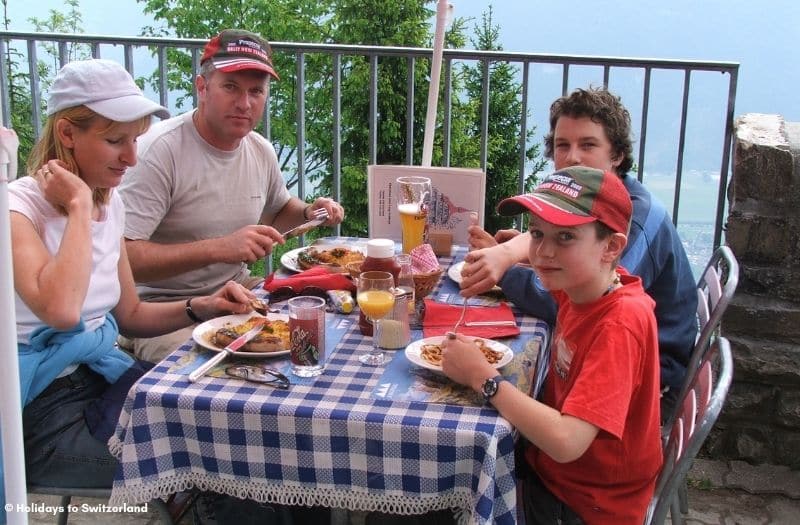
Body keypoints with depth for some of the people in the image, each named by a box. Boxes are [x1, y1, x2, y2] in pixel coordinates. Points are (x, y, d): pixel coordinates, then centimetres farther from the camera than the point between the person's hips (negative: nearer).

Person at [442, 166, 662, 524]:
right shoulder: (583, 282, -6)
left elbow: (565, 442, -37)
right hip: (549, 467, 7)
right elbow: (537, 249, 19)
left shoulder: (620, 324, -30)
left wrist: (482, 376, -29)